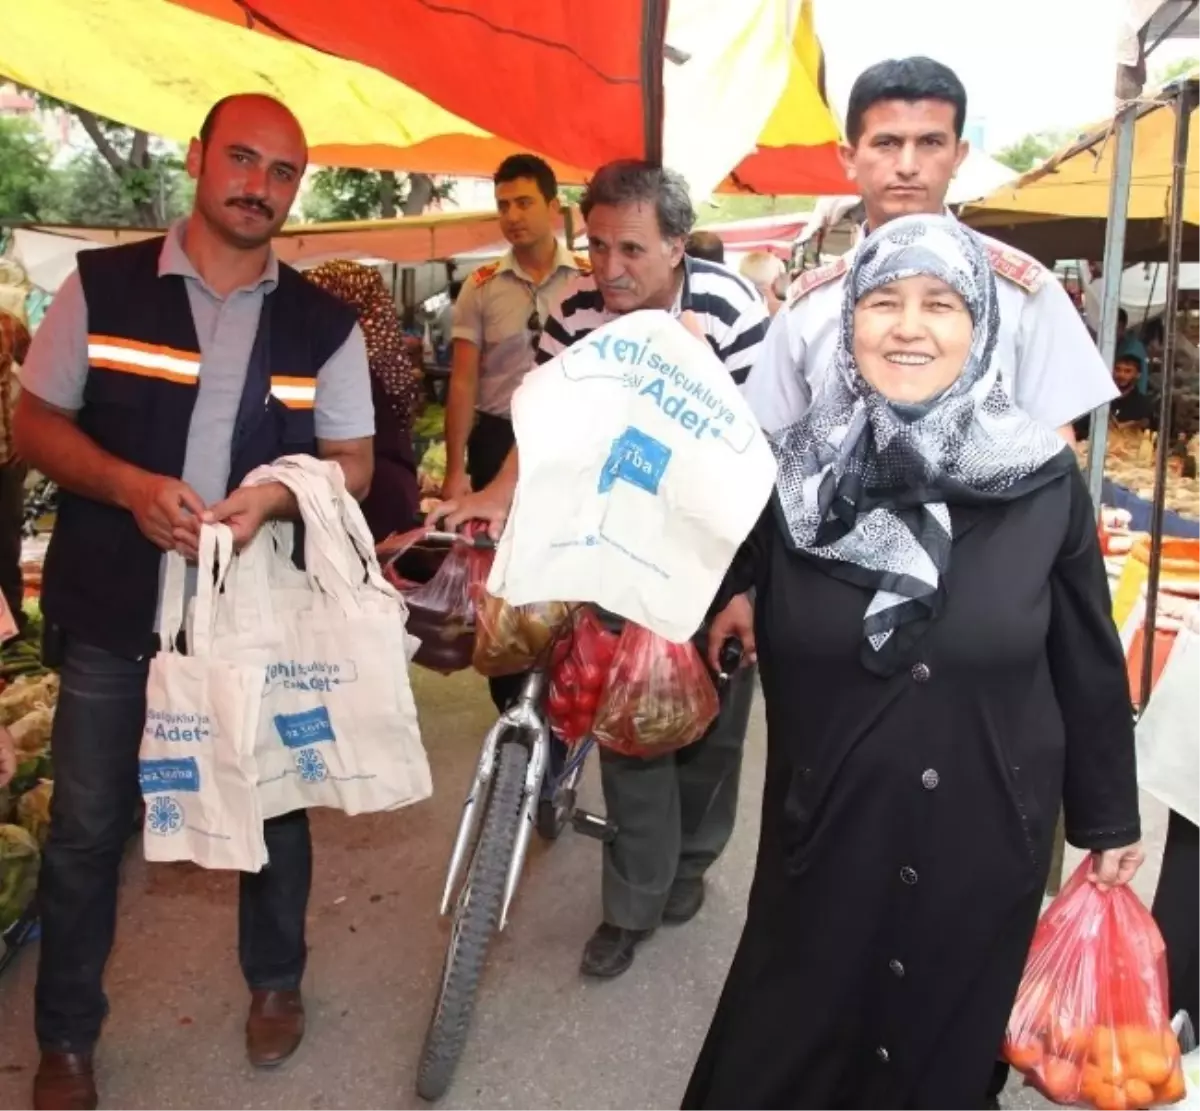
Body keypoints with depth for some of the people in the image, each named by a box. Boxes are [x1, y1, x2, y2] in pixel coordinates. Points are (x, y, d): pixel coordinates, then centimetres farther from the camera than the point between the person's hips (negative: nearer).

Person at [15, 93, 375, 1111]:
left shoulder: (324, 324, 1)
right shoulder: (100, 286, -1)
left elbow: (353, 464, 3)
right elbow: (37, 422, 2)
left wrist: (272, 495, -19)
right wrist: (131, 486, -18)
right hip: (113, 610, 0)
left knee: (274, 803, 14)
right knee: (86, 826, 10)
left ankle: (276, 982, 39)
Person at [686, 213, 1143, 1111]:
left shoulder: (1044, 479, -9)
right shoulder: (793, 469, -7)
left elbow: (1089, 663, 1)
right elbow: (734, 627, 6)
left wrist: (1108, 820, 8)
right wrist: (724, 603, -16)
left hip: (986, 841, 0)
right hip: (826, 832, 0)